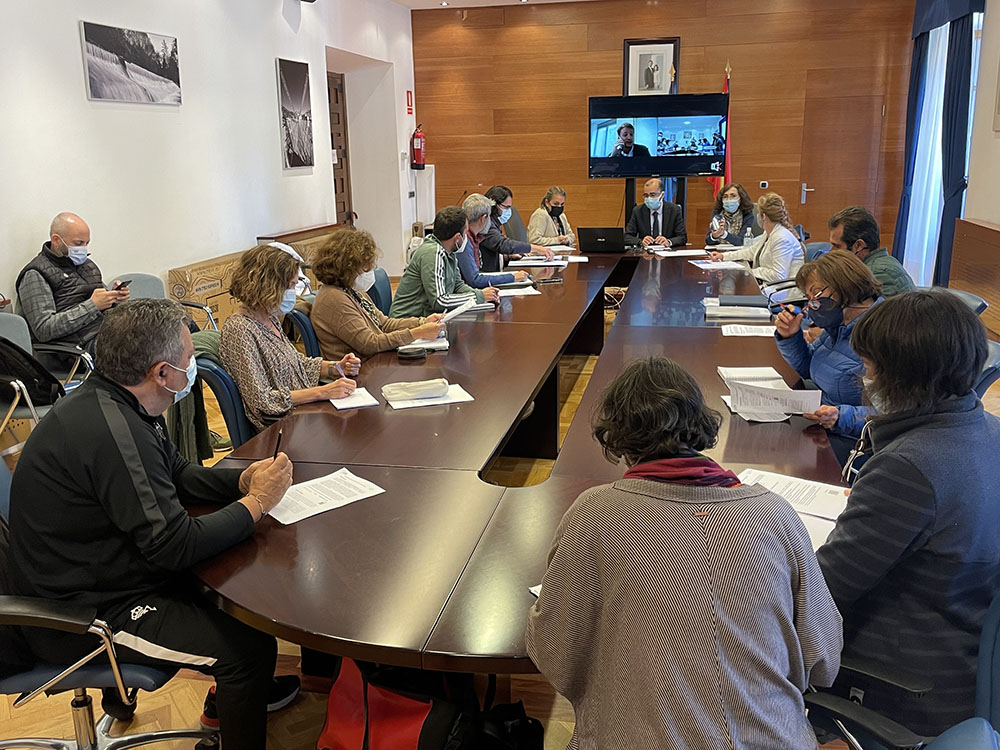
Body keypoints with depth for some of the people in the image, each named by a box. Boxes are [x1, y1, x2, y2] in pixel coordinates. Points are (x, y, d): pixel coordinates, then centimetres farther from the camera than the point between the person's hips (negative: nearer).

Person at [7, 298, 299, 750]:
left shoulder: (113, 403, 1)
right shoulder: (109, 430, -31)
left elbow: (178, 476, 13)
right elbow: (175, 547, -29)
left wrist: (244, 480, -4)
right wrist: (257, 501, -17)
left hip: (102, 573, 10)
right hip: (82, 614, -10)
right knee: (250, 646, -17)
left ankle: (237, 694, 35)